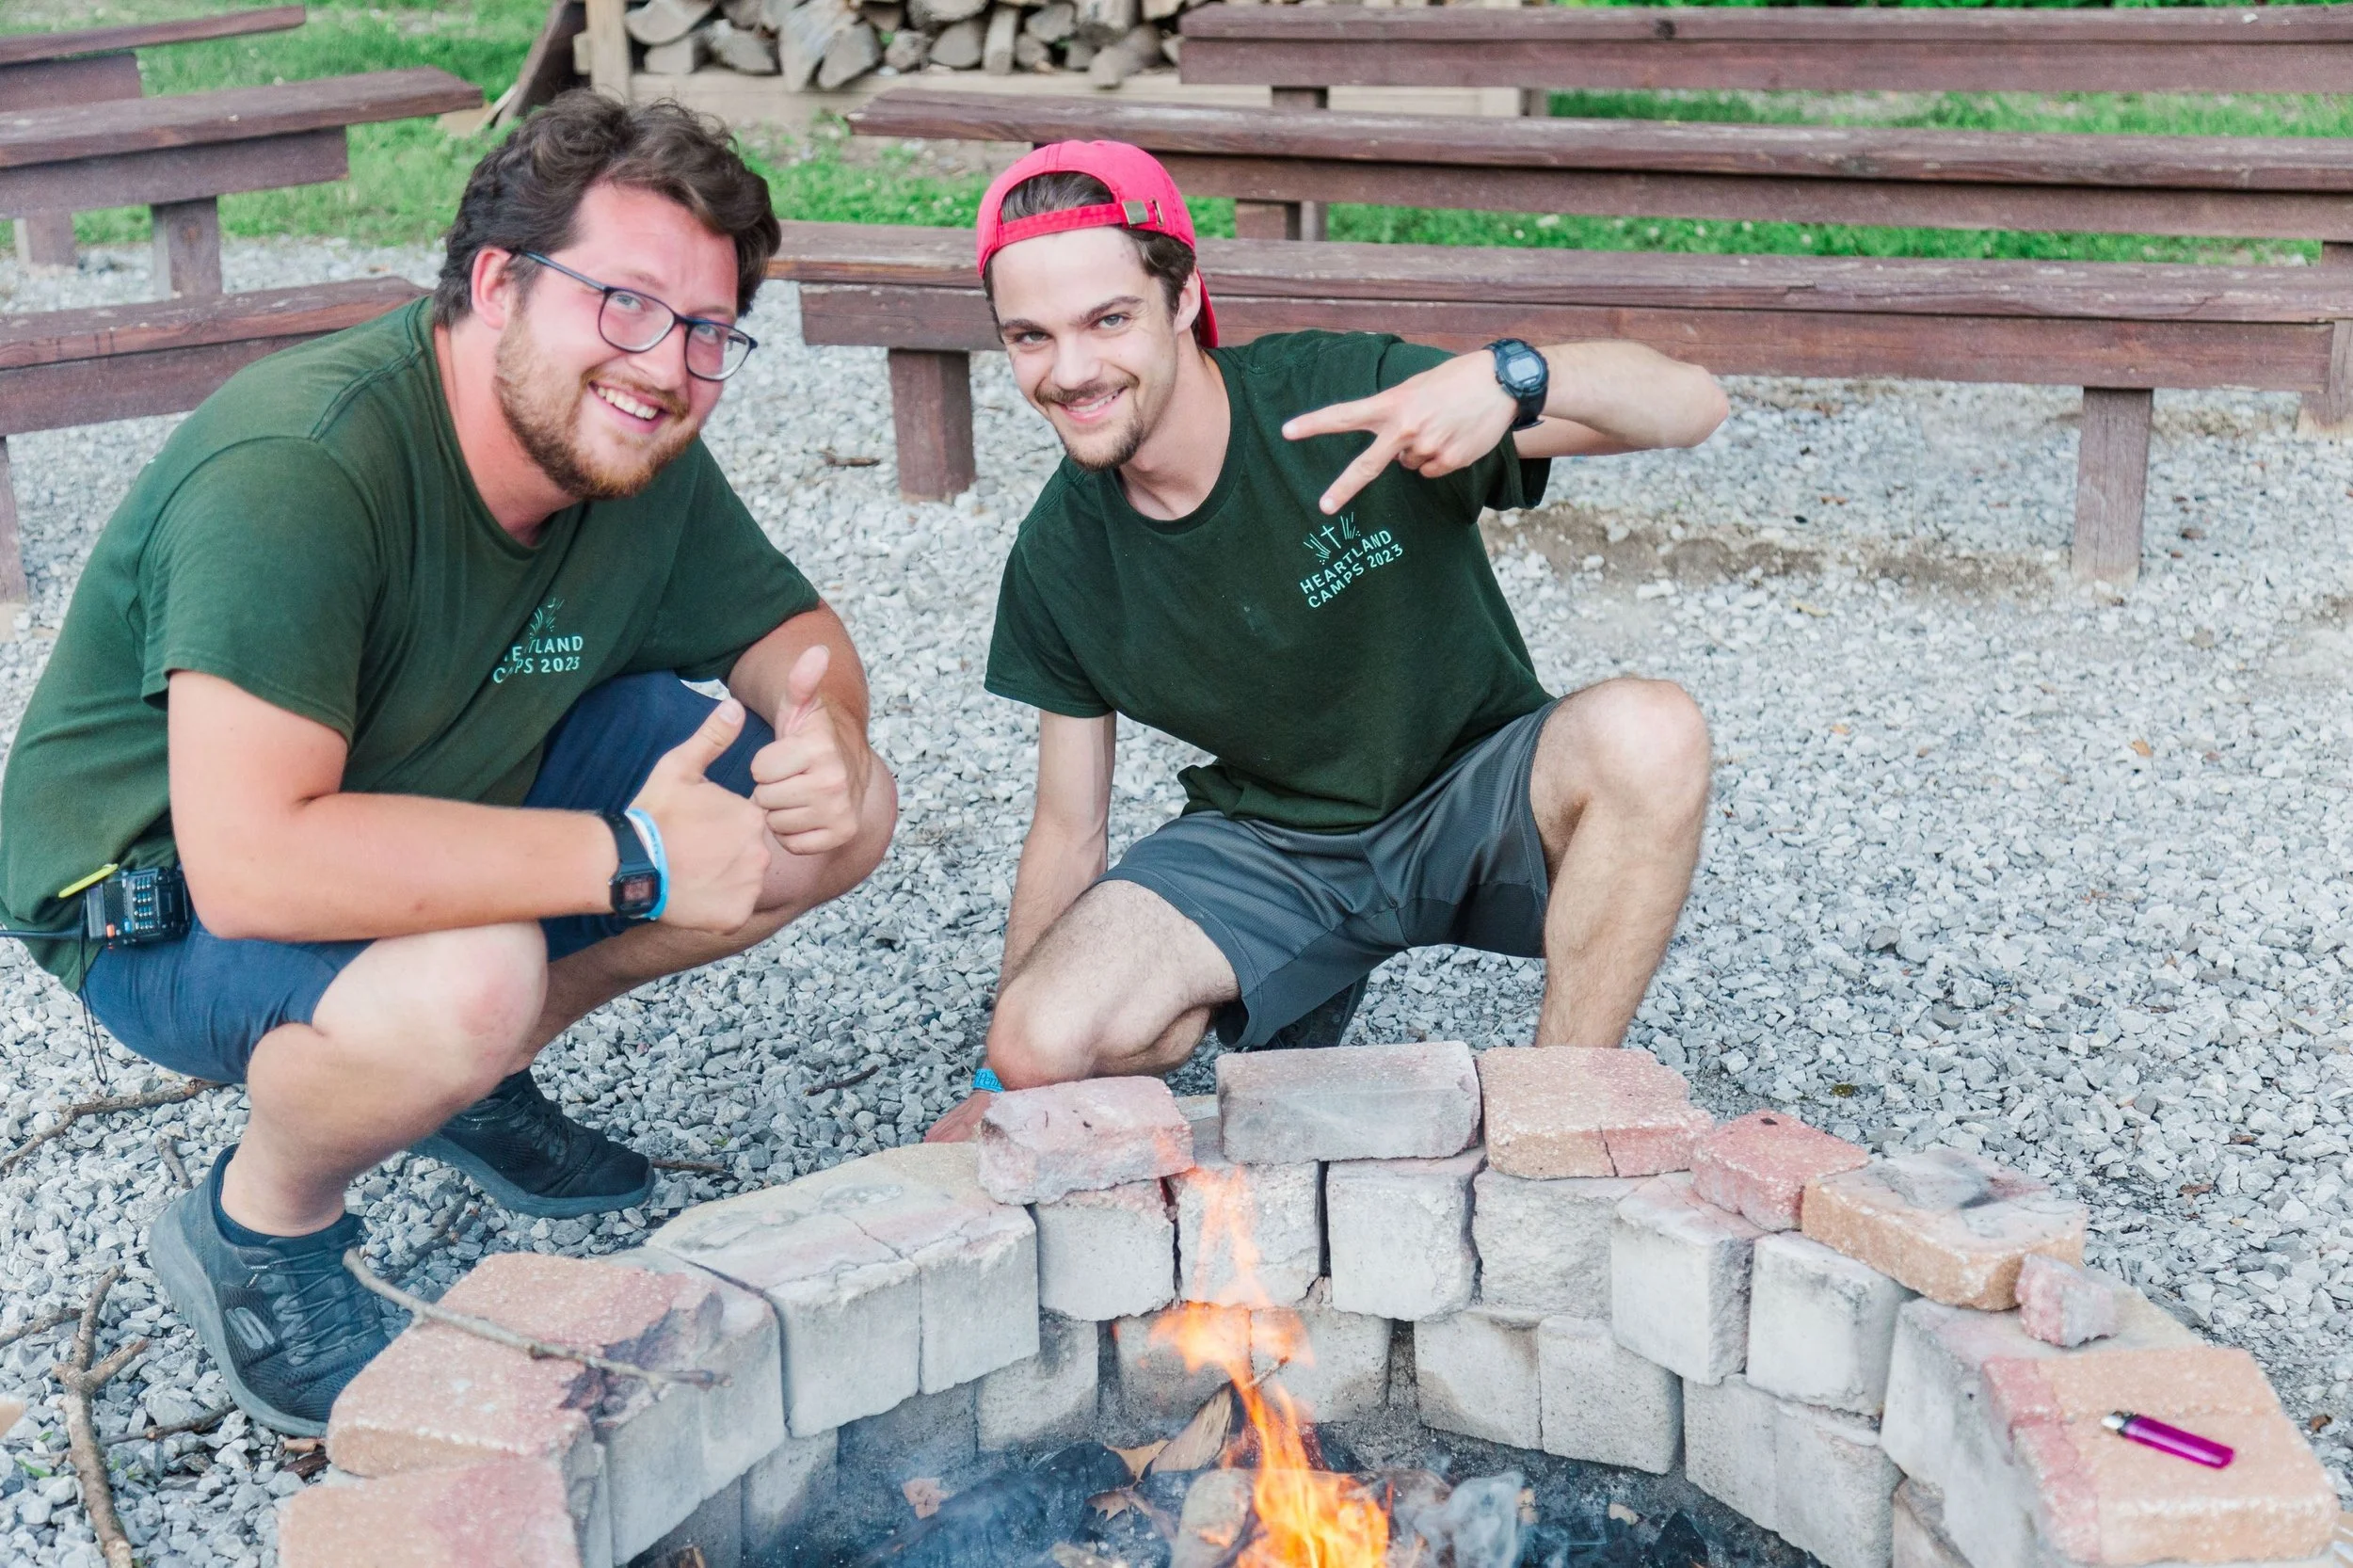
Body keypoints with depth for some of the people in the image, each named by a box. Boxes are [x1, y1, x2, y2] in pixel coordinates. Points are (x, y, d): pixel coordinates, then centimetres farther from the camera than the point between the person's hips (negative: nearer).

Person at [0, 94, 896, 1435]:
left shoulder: (641, 458, -8)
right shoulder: (294, 469, -32)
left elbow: (794, 632, 7)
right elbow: (249, 859, -40)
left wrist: (827, 736, -19)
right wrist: (631, 862, -37)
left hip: (462, 808, 8)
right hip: (162, 894, -7)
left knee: (841, 813, -4)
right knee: (462, 982, -40)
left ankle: (478, 1077, 11)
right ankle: (255, 1234, -6)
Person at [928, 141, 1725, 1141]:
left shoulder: (1349, 396, -21)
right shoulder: (1060, 559, -8)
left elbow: (1693, 403, -24)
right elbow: (1069, 832, 2)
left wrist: (1516, 375, -46)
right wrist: (998, 1089, 4)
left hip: (1474, 801, -2)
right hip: (1266, 843, 2)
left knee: (1649, 733, -34)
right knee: (1040, 1045, -22)